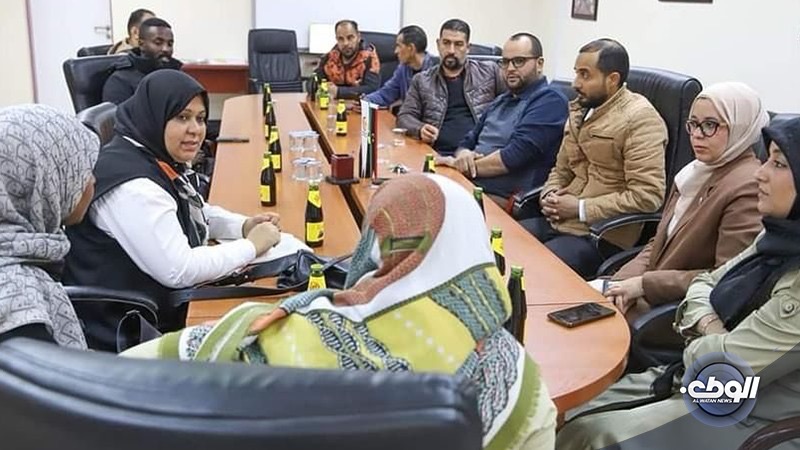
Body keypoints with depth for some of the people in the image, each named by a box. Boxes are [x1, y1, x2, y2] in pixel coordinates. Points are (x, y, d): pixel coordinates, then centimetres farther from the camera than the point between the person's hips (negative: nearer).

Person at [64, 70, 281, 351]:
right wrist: (251, 246, -17)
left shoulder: (158, 159, 5)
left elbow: (194, 213, 20)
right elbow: (179, 270, -28)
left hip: (156, 310, 9)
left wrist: (244, 226, 2)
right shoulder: (131, 184, -26)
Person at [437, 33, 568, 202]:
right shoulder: (500, 101, 23)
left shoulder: (550, 101, -5)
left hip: (502, 199, -8)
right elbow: (468, 142, 21)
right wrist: (463, 155, -4)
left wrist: (460, 164, -6)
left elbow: (513, 157, -16)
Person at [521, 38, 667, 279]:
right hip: (559, 221, 8)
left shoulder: (640, 119, -12)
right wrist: (549, 195, 1)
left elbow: (646, 196, -19)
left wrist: (581, 208, -15)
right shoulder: (580, 111, 14)